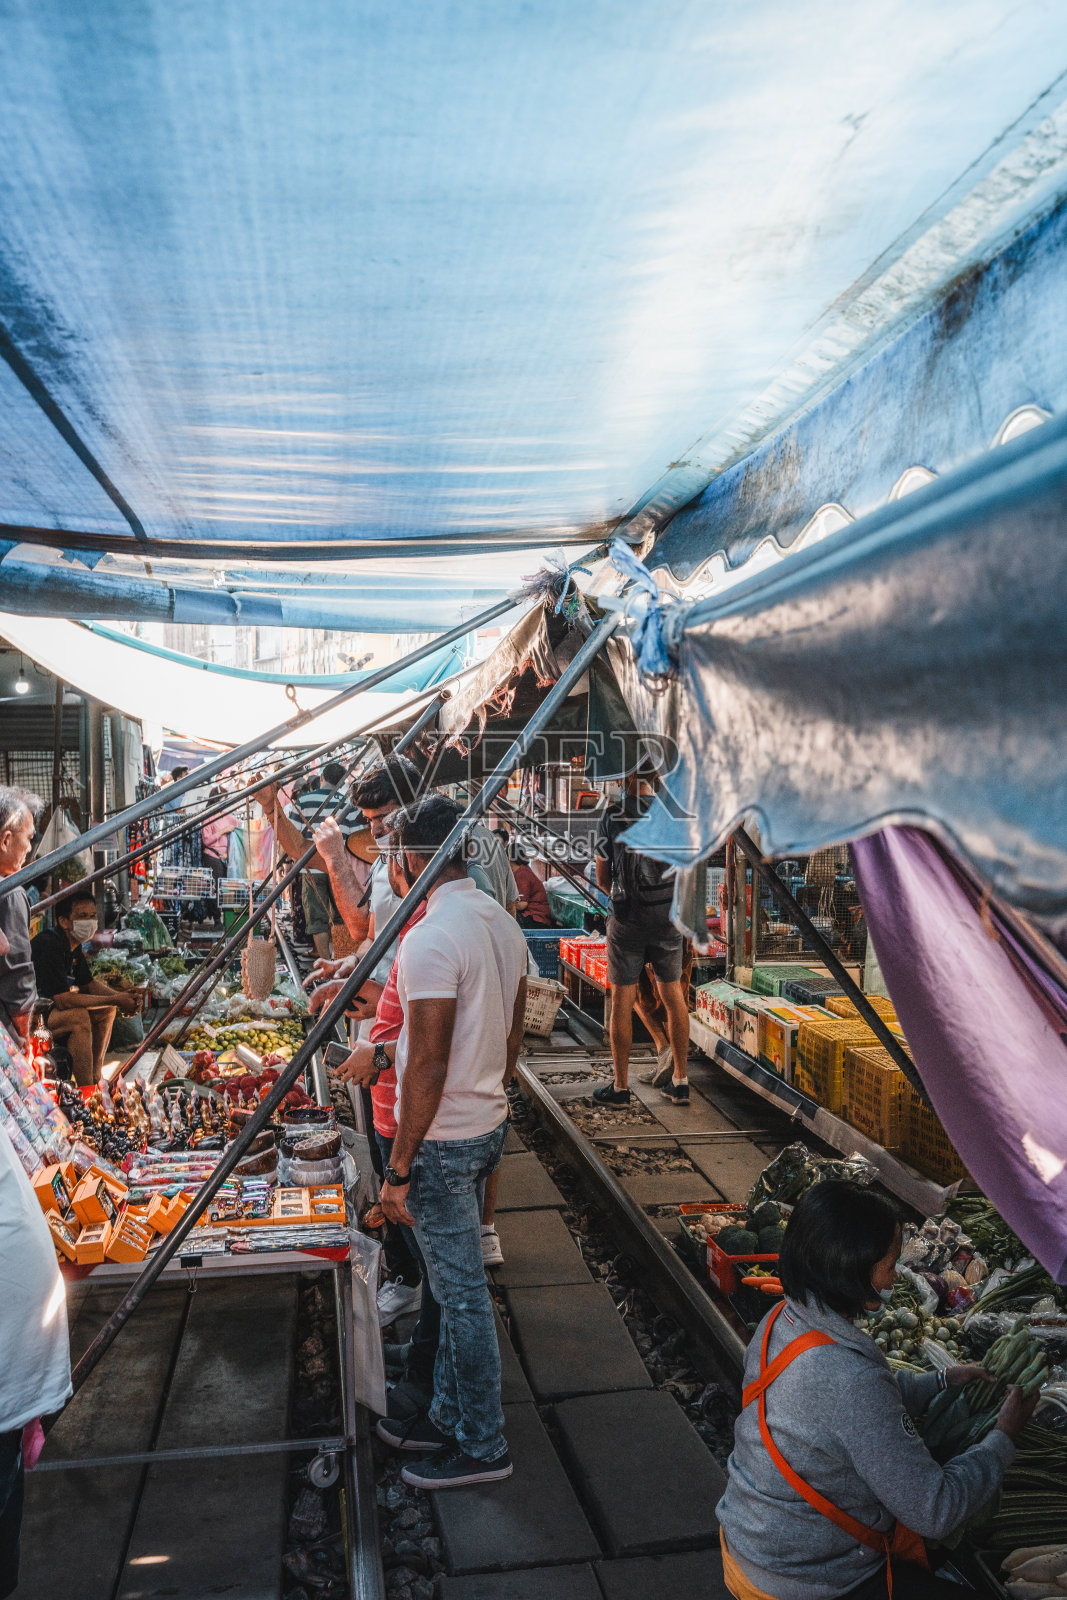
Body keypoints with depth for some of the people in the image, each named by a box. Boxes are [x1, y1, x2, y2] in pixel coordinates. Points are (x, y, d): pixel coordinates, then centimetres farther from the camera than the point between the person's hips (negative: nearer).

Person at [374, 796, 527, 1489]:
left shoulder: (430, 941, -24)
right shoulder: (504, 923, 3)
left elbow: (427, 1068, -23)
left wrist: (399, 1168, -16)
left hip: (442, 1140, -9)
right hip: (491, 1123, 9)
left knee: (462, 1295, 6)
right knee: (458, 1284, 21)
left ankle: (483, 1447, 23)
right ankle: (450, 1417, 37)